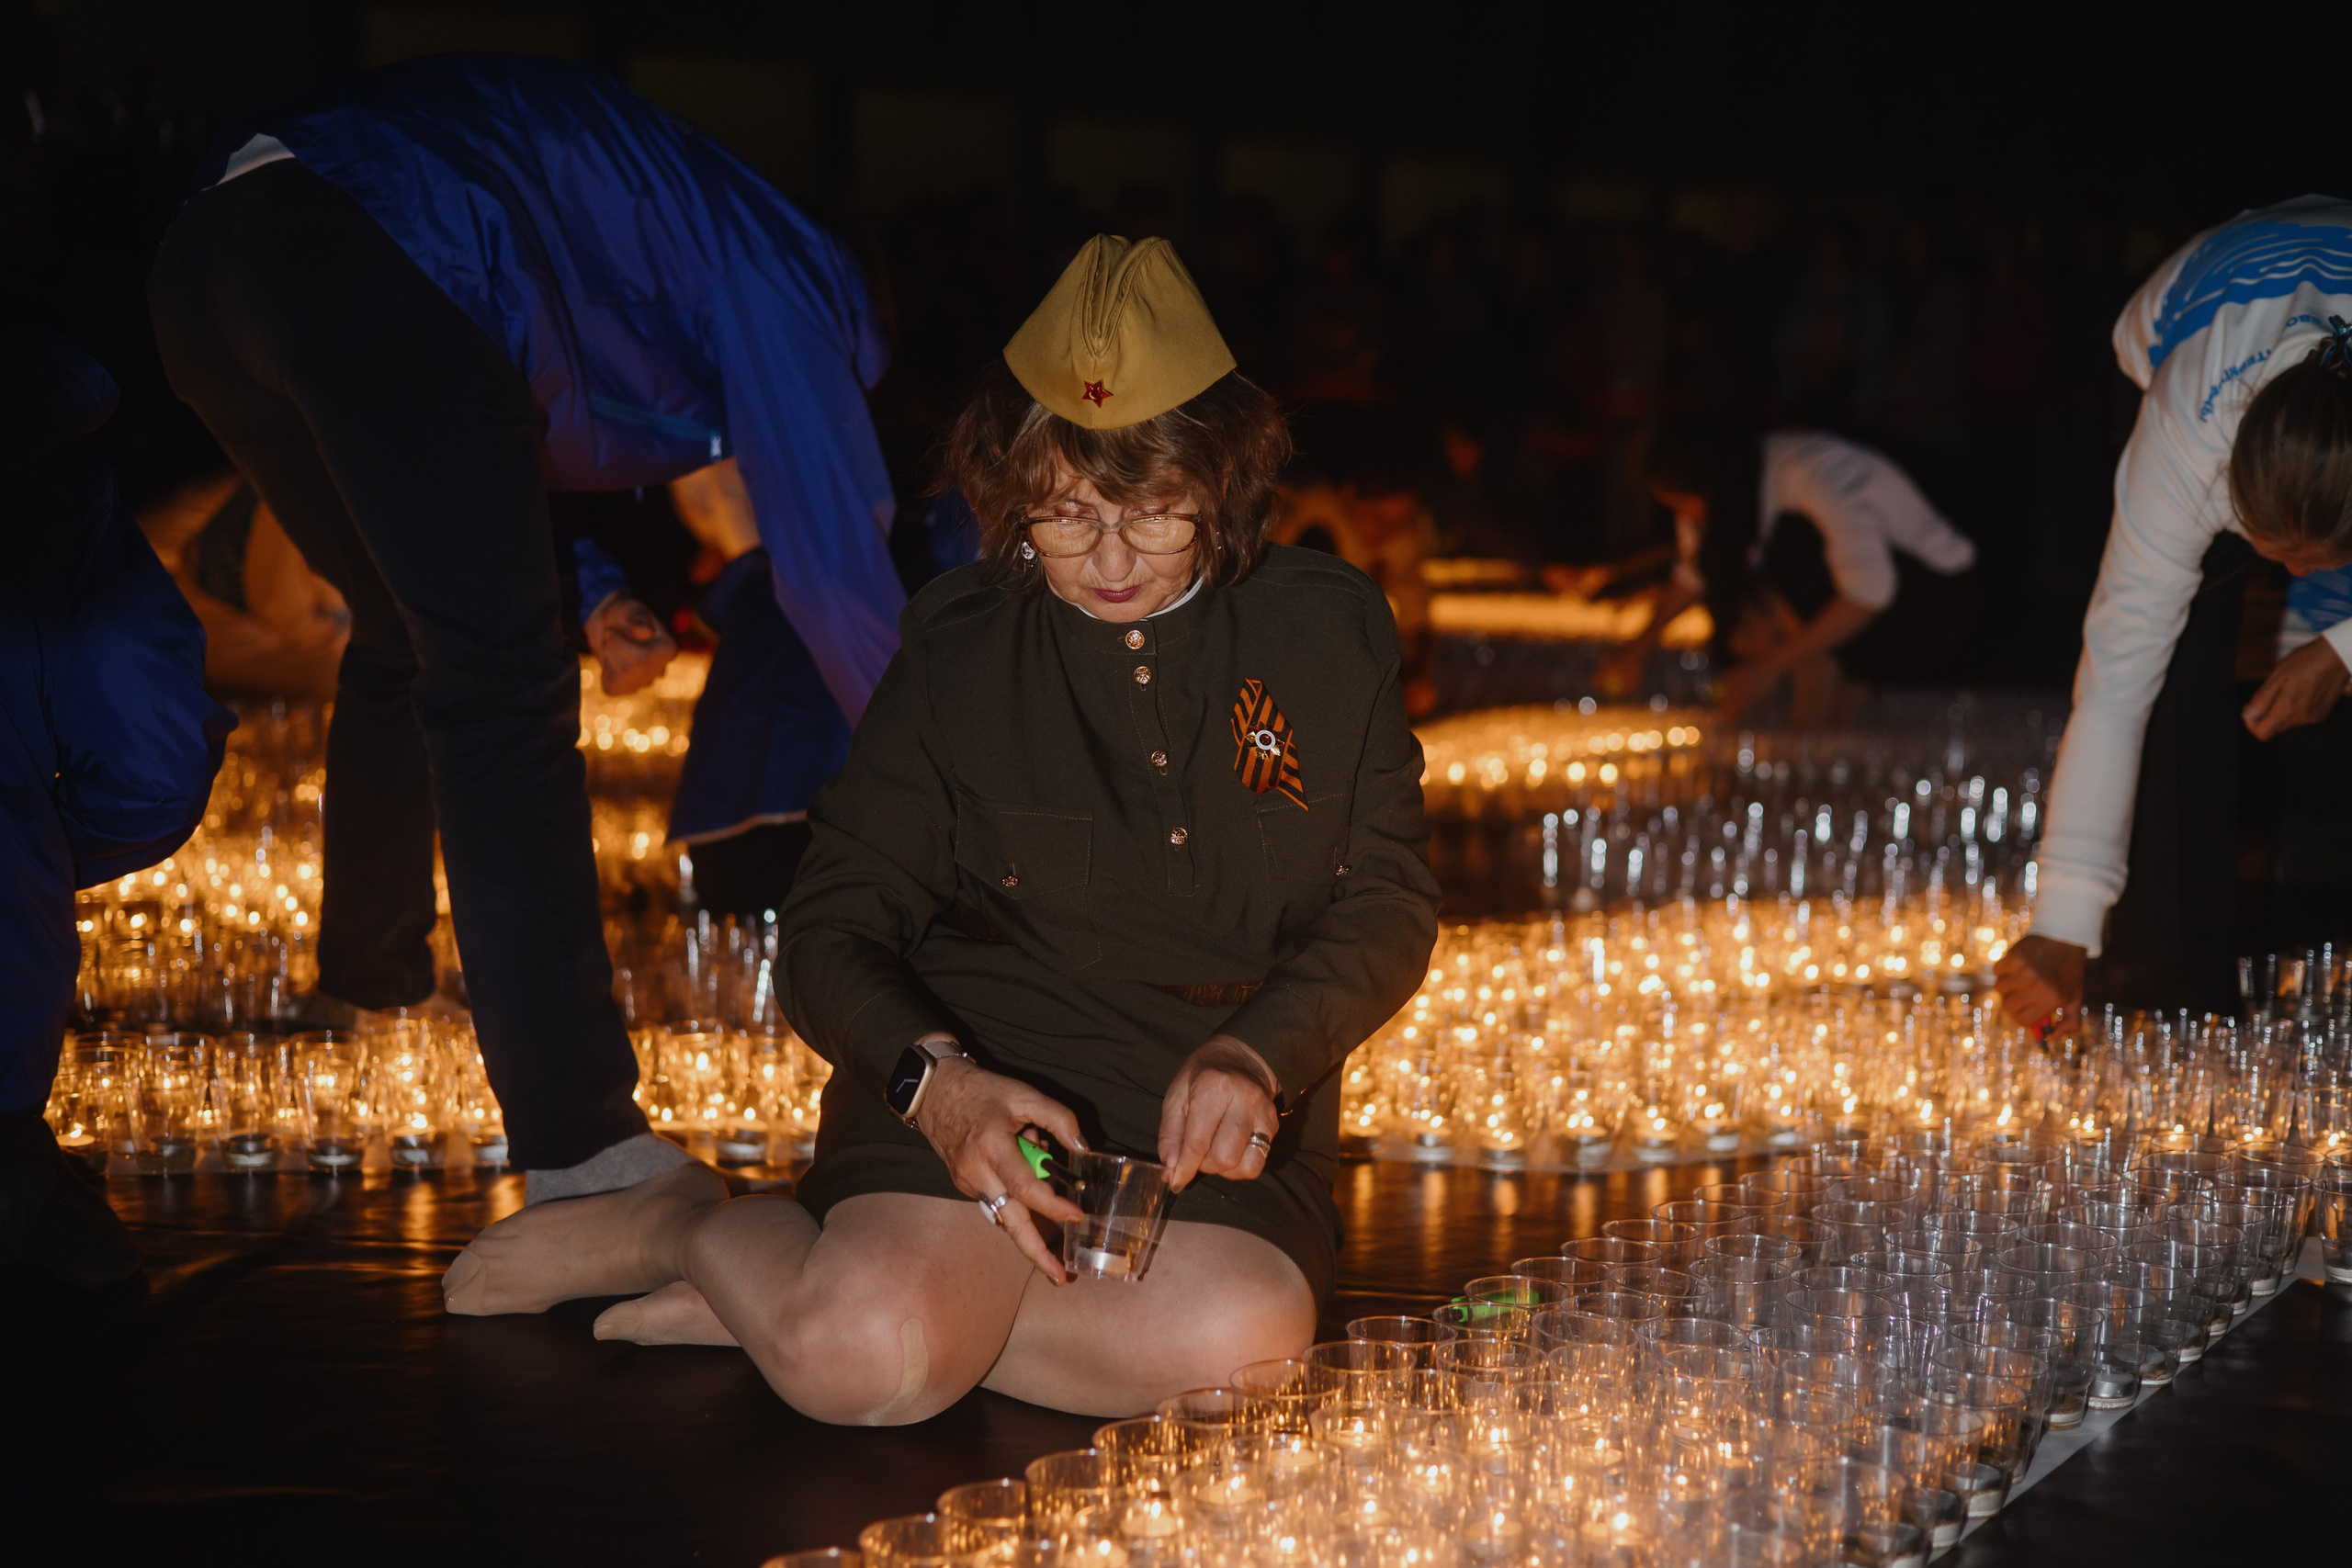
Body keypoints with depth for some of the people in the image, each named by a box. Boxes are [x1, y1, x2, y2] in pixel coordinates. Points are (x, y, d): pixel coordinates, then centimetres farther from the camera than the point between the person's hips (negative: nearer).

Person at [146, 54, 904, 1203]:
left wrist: (594, 592, 26)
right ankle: (579, 1151, -11)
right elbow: (834, 560, 5)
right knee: (501, 691, -7)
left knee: (403, 637, 29)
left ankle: (369, 960, 48)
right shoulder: (790, 288, 9)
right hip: (382, 280, -9)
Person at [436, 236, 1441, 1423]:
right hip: (981, 1079, -2)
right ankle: (692, 1226, 5)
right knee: (859, 1363, -32)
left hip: (1221, 1113, 3)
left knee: (1238, 1338, -33)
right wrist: (935, 1079, -21)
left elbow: (1390, 904, 7)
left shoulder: (1327, 631, 2)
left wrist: (1255, 1057, -13)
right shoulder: (958, 642, 1)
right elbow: (834, 930, 1)